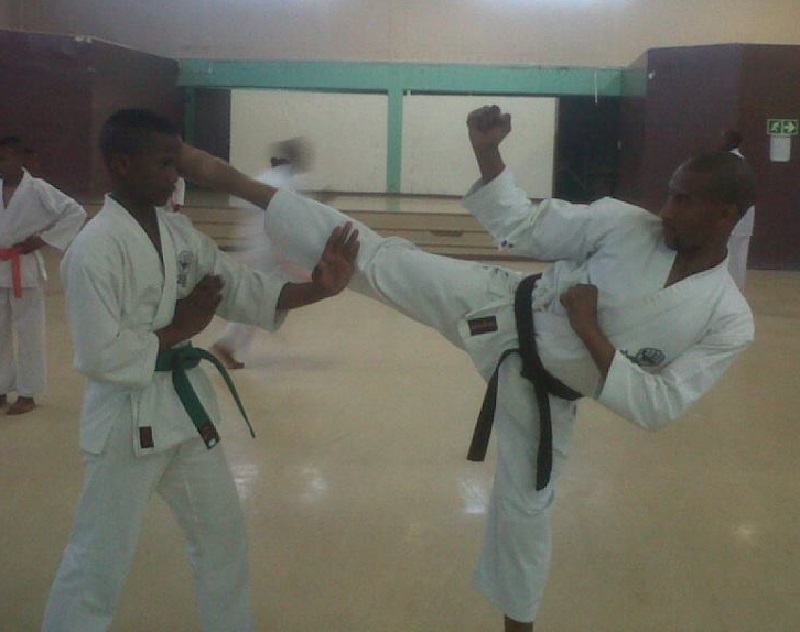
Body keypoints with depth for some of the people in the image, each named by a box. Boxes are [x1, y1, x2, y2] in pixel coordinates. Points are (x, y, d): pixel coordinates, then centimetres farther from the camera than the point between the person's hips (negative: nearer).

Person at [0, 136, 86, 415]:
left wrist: (43, 239, -14)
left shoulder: (37, 190, -11)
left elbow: (76, 213, -12)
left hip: (24, 270, -5)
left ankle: (27, 394, 17)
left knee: (29, 333, 5)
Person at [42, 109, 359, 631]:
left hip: (186, 402, 8)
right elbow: (100, 356, -24)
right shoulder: (95, 248, -20)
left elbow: (242, 288, -1)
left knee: (223, 532, 21)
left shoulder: (178, 230, 3)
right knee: (101, 557, 6)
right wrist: (181, 327, -15)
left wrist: (320, 288, -15)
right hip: (129, 416, -8)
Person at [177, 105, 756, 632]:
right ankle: (232, 180, -2)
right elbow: (521, 227, -4)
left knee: (526, 505, 13)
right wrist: (487, 153, -16)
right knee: (381, 260, -10)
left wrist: (589, 334, -24)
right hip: (507, 311, 0)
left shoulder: (729, 321, -12)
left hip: (544, 390, 0)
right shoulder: (625, 222, -10)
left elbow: (659, 407, -17)